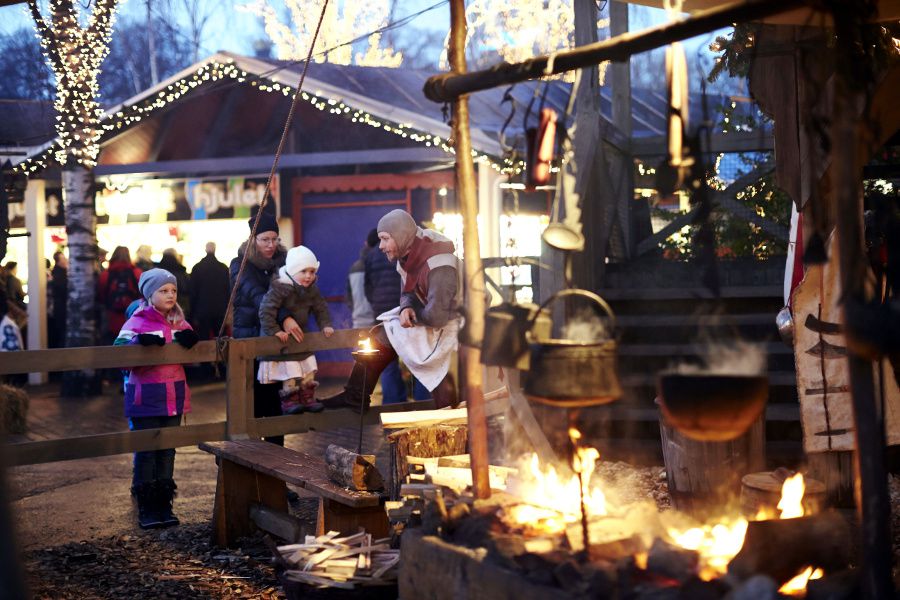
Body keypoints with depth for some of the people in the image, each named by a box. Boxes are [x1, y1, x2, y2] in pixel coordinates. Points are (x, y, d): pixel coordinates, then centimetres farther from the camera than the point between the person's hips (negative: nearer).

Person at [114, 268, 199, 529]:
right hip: (145, 398, -5)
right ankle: (146, 509, 6)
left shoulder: (180, 322, 11)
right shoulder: (138, 322, -5)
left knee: (167, 450, 10)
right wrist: (140, 341, -31)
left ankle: (164, 505, 17)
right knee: (146, 451, 0)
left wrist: (189, 341, -8)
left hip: (174, 398, 5)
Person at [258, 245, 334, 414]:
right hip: (282, 337, -7)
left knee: (309, 368, 10)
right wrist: (274, 331, -31)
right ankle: (289, 401, 1)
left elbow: (321, 309, 10)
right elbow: (266, 310, -27)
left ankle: (307, 398, 21)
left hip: (300, 334, 7)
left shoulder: (312, 290, -1)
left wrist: (325, 325, -4)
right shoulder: (279, 288, -24)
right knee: (290, 370, -11)